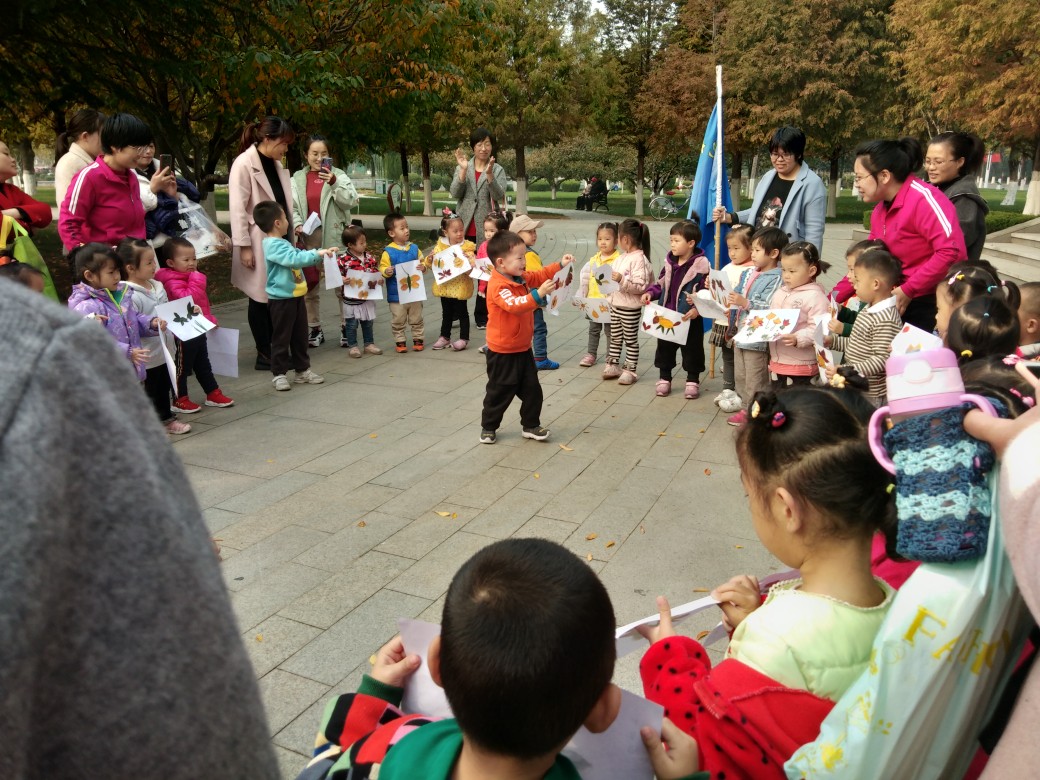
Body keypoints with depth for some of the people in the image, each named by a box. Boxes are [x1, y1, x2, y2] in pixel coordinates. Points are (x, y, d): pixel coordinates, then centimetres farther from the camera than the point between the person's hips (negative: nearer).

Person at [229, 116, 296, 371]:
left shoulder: (275, 164, 12)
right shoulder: (244, 163, -11)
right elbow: (237, 209, -14)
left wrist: (292, 229, 10)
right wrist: (244, 246, -17)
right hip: (259, 243, -7)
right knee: (261, 298, 1)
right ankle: (264, 355, 10)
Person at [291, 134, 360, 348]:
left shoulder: (338, 174, 1)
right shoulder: (298, 178, 9)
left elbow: (351, 201, -10)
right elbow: (292, 206, 6)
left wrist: (334, 182, -22)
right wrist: (297, 225, -11)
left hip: (334, 238, -3)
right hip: (308, 238, 3)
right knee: (309, 286, 10)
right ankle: (315, 329, 22)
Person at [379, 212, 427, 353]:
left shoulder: (414, 248, 3)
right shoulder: (388, 252, -8)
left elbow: (422, 262, 8)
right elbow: (382, 267, -7)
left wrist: (423, 267, -13)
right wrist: (386, 272, -28)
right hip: (396, 295, -3)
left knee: (416, 319, 13)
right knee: (398, 321, 7)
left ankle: (417, 339, 25)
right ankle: (399, 341, 19)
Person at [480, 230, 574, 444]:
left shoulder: (521, 278, 3)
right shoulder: (498, 286, -25)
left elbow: (540, 275, 16)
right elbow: (514, 305, -39)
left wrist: (560, 265, 3)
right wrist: (538, 294, -48)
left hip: (523, 348, 8)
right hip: (502, 352, -8)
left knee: (532, 390, 11)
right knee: (499, 392, 6)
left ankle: (531, 426, 24)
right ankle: (488, 427, 24)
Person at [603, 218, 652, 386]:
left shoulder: (639, 259, -17)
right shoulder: (621, 257, 9)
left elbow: (641, 286, -24)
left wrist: (622, 280, -31)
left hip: (630, 308, -8)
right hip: (615, 304, 8)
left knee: (630, 339, 4)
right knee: (615, 338, 16)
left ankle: (630, 370, 12)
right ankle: (613, 365, 27)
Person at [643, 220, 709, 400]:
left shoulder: (701, 264, -14)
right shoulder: (669, 261, 4)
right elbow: (661, 283, 15)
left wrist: (698, 309, -25)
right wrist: (650, 292, -2)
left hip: (689, 319, -5)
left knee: (691, 350, 8)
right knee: (664, 348, 13)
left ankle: (693, 382, 23)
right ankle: (664, 379, 28)